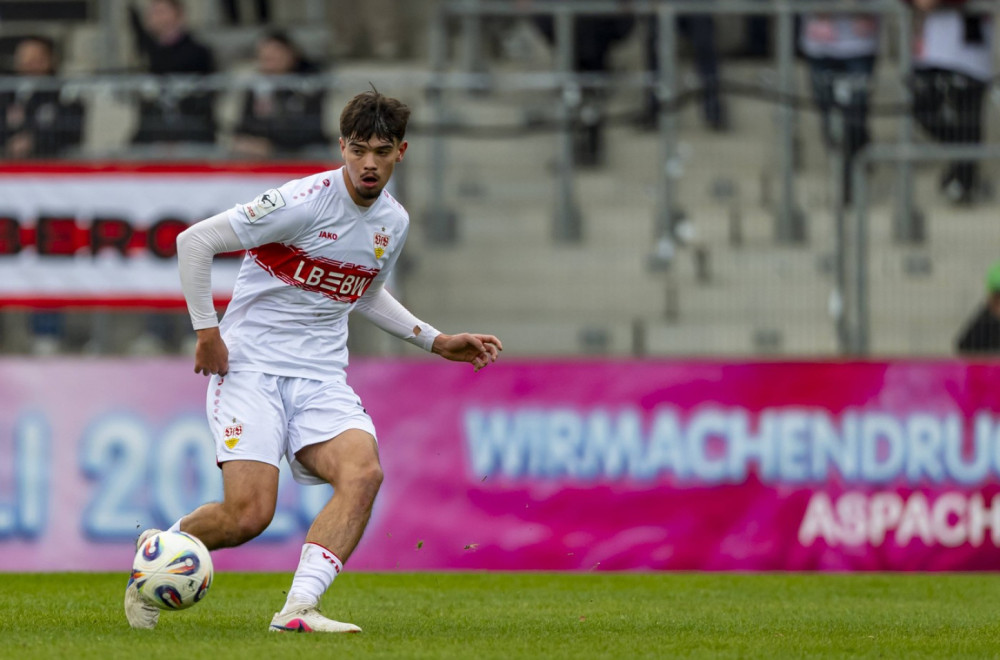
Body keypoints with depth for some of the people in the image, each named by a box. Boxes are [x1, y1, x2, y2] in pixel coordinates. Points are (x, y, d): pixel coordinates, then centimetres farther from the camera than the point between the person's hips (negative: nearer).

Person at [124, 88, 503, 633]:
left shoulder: (393, 221, 8)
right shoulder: (303, 202, -15)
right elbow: (194, 241, -13)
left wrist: (436, 342, 22)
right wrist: (206, 332, -11)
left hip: (321, 378, 6)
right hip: (250, 365, -6)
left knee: (363, 472, -24)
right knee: (250, 513, -19)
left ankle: (297, 609, -27)